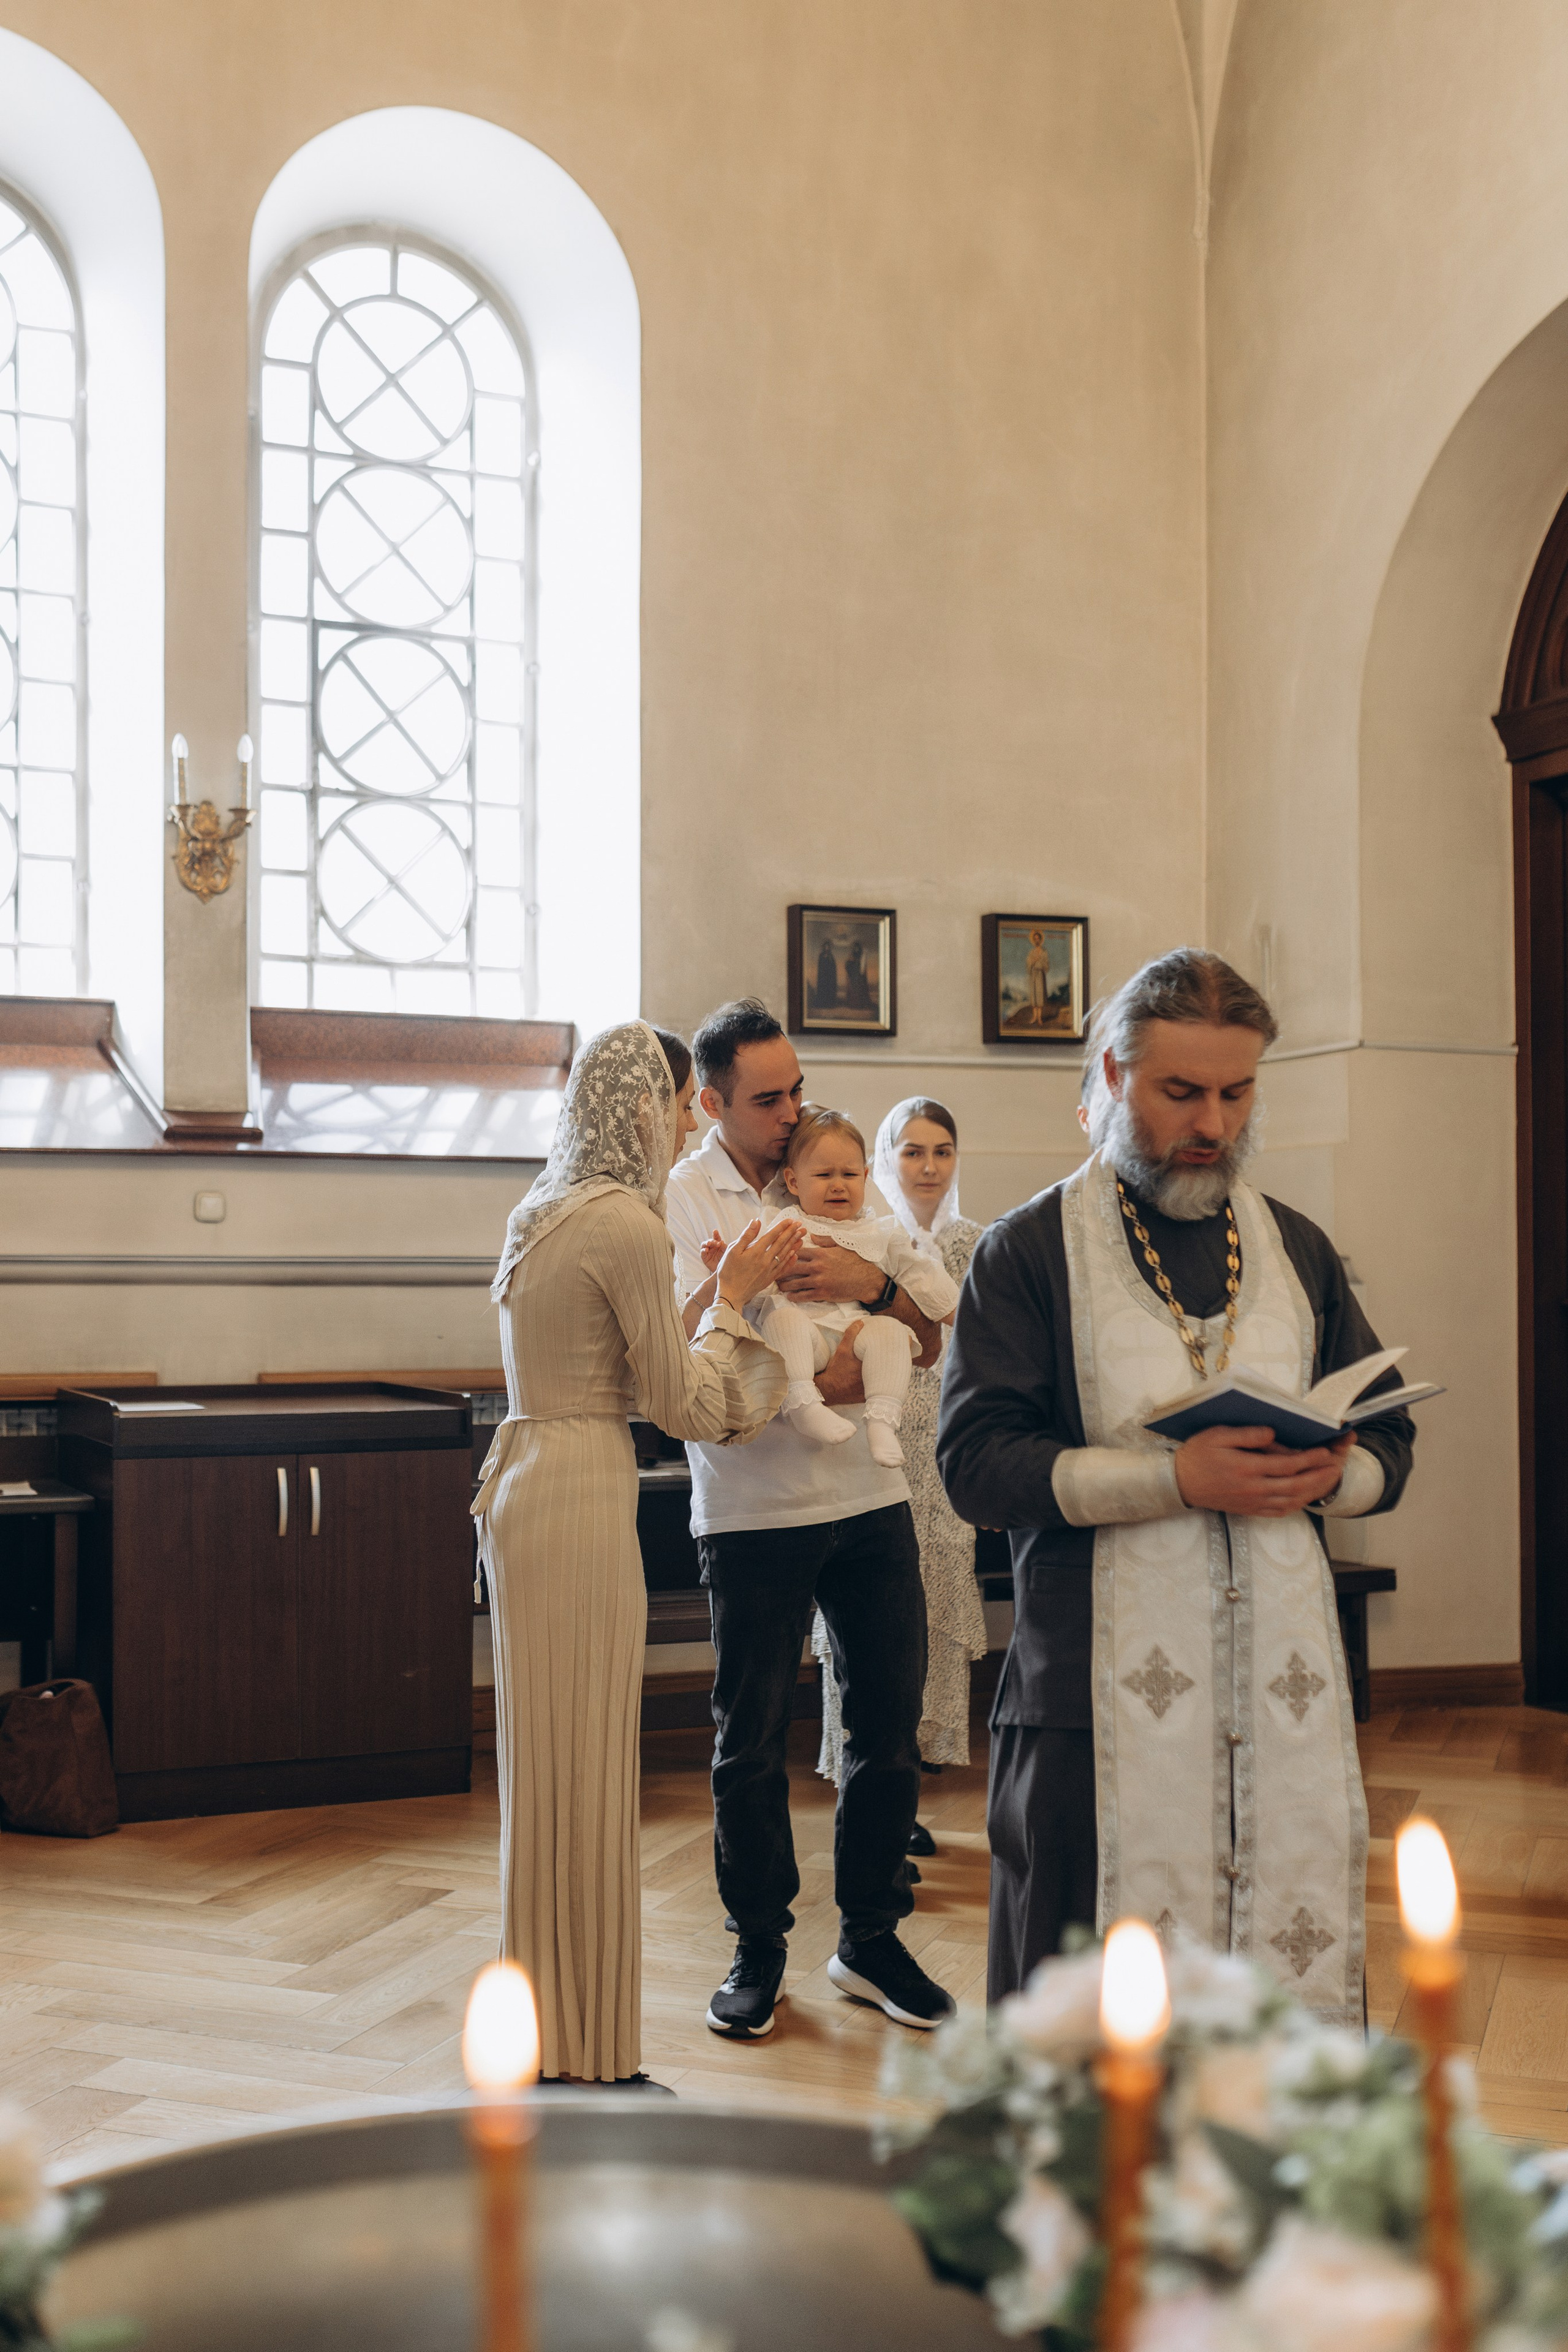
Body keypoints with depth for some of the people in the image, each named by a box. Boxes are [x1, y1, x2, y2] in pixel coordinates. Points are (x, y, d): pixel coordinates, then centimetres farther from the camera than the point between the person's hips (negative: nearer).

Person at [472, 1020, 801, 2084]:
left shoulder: (543, 1214, 14)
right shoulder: (628, 1224, -14)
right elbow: (687, 1406, -10)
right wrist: (734, 1294, 2)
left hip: (525, 1486, 10)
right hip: (582, 1504, -10)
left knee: (552, 1772, 16)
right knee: (586, 1779, -1)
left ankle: (545, 2033, 27)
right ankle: (587, 2052, 11)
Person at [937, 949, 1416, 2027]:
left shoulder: (1298, 1249, 15)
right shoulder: (1030, 1251, 1)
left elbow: (1388, 1441, 18)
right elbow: (976, 1461, -8)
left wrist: (1329, 1473, -6)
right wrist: (1177, 1476, -18)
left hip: (1289, 1682, 4)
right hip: (1105, 1685, -3)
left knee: (1301, 1971, 5)